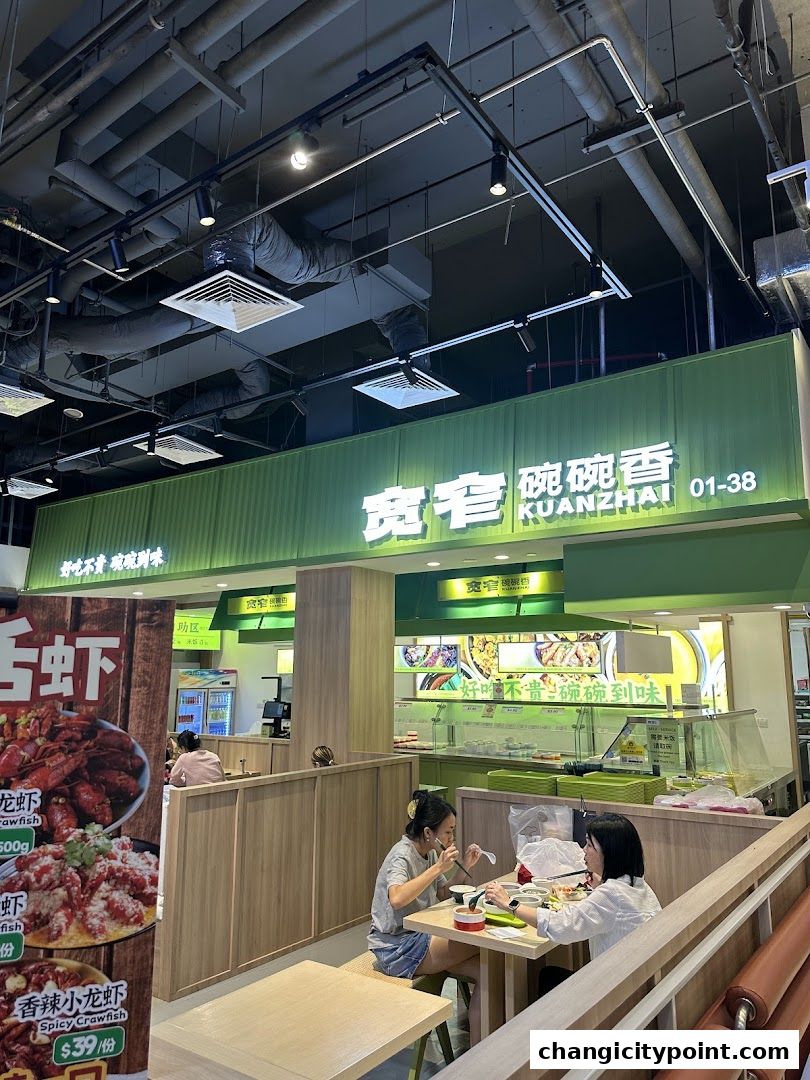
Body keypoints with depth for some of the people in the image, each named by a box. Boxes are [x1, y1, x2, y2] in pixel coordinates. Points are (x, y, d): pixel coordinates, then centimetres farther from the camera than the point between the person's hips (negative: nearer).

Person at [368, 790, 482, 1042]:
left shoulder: (429, 853, 6)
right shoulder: (402, 856, -19)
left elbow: (444, 895, 12)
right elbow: (397, 898, -38)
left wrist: (463, 867, -3)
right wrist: (438, 867, -35)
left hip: (419, 936, 8)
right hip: (397, 948, -8)